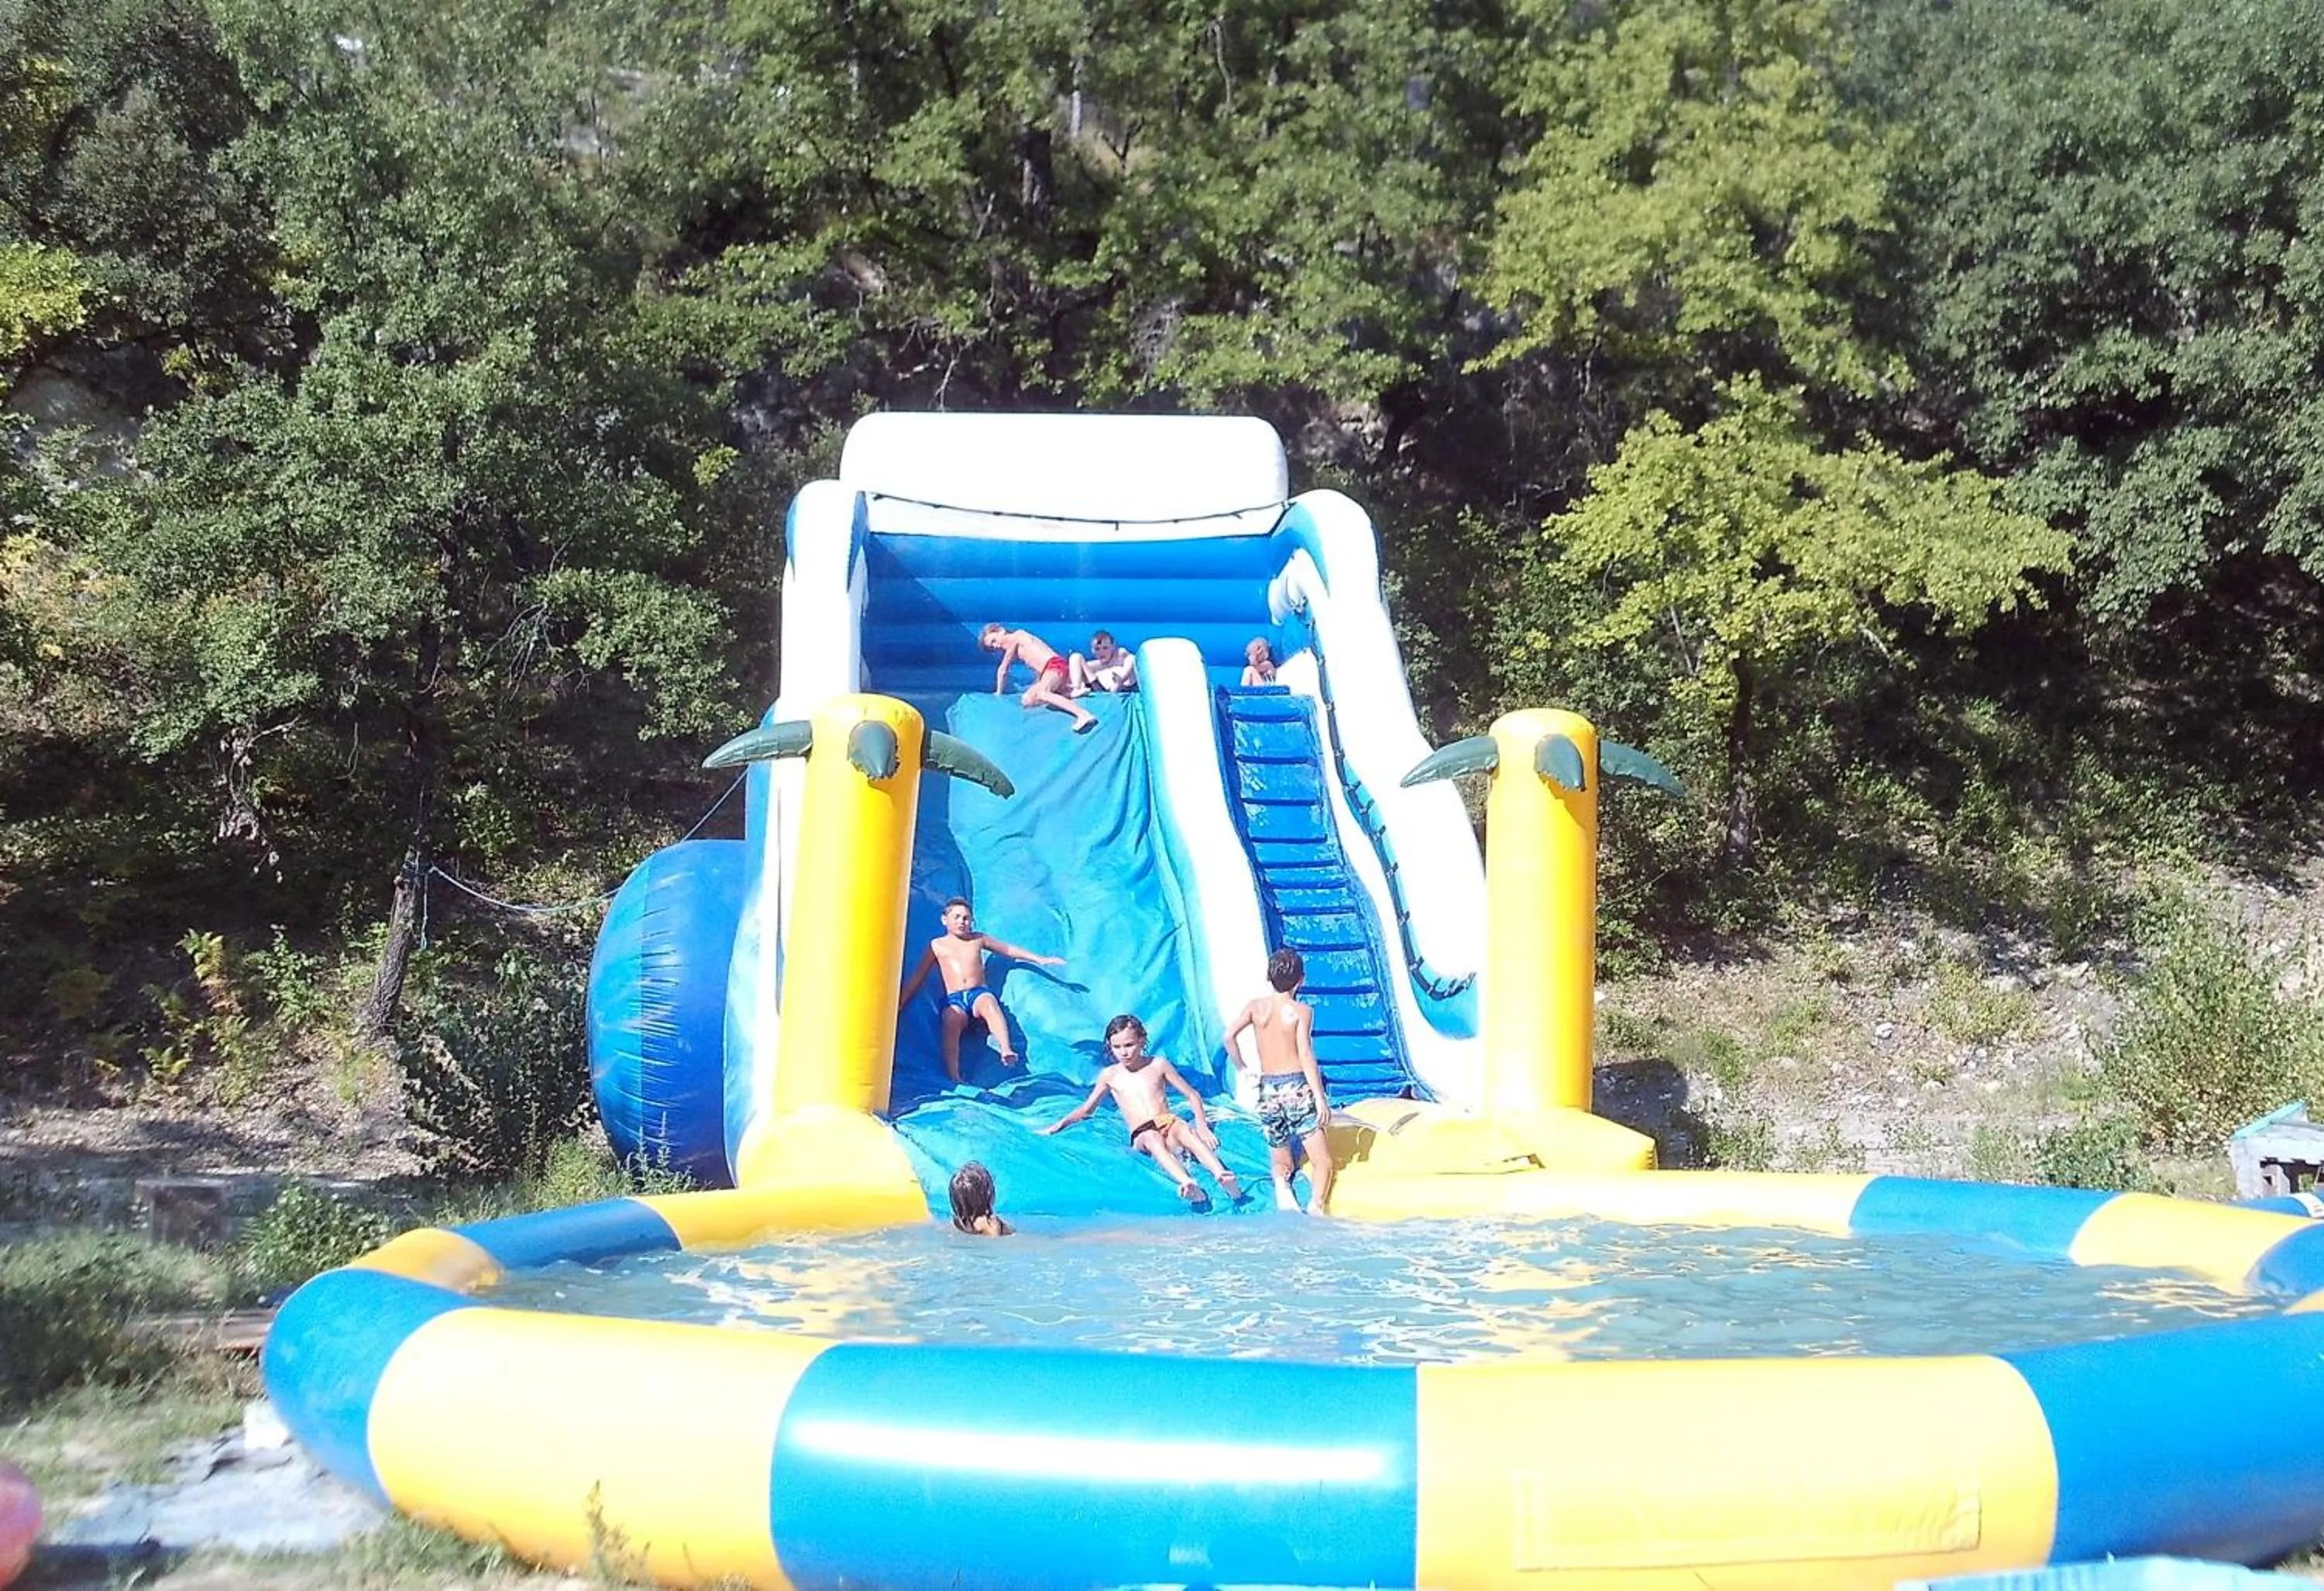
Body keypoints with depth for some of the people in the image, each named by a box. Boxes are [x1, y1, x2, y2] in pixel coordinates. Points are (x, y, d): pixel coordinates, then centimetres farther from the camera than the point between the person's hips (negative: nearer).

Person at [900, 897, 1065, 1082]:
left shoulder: (978, 939, 19)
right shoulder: (937, 945, 15)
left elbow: (1009, 949, 25)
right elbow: (917, 977, 16)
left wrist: (1040, 960, 21)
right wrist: (899, 1002, 8)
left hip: (979, 993, 1)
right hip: (954, 1000, -1)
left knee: (989, 1002, -37)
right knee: (951, 1021, -36)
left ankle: (1006, 1051, -54)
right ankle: (953, 1077, -45)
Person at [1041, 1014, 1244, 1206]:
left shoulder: (1158, 1065, 13)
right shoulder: (1110, 1075, 15)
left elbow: (1192, 1095, 13)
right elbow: (1087, 1108, 27)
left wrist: (1202, 1126, -3)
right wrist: (1059, 1124, 13)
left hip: (1169, 1124, 1)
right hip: (1141, 1136, -1)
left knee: (1184, 1128, -36)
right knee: (1152, 1138, -39)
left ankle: (1223, 1177, -58)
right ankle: (1187, 1184, -67)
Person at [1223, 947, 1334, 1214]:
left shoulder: (1256, 1006, 6)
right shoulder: (1302, 1010, -4)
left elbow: (1229, 1036, -5)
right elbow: (1306, 1055, -11)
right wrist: (1321, 1098, -11)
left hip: (1267, 1090, 4)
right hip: (1297, 1088, -4)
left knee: (1281, 1161, 19)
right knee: (1322, 1161, 0)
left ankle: (1281, 1182, -15)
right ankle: (1316, 1204, -27)